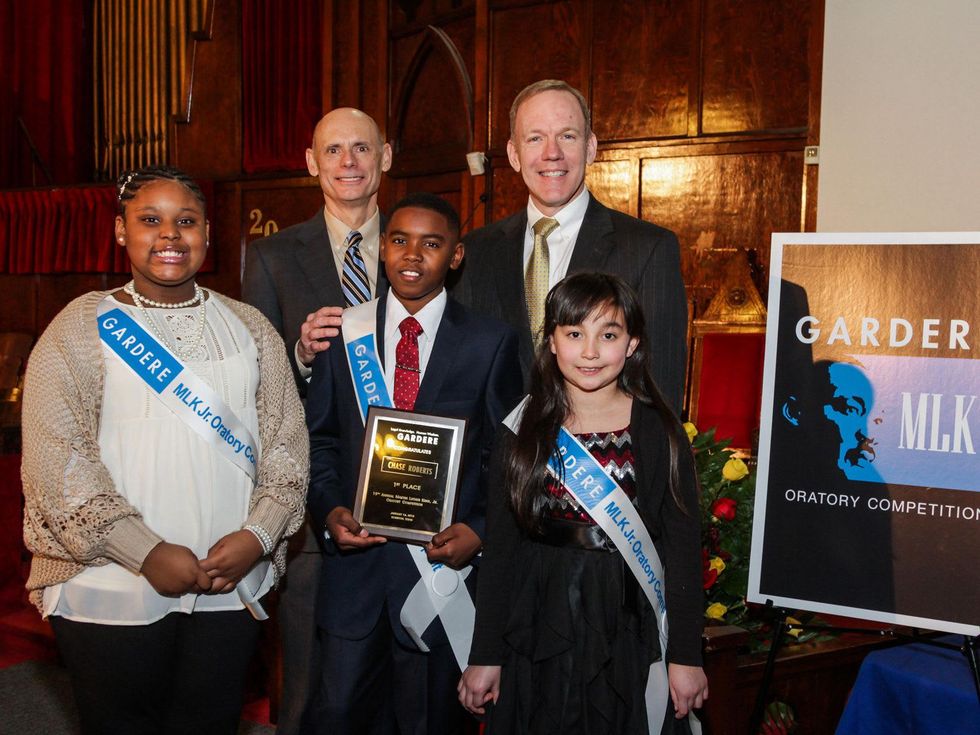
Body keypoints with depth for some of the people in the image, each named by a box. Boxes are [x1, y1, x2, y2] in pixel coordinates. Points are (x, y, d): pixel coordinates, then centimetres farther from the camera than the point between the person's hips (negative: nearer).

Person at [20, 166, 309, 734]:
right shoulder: (82, 327, -2)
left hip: (231, 586, 3)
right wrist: (148, 553, -14)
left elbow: (287, 442, 5)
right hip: (111, 592, -2)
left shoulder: (250, 328, 8)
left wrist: (257, 536, -9)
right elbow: (56, 459, -9)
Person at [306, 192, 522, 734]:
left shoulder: (491, 343, -2)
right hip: (354, 560, 2)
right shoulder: (341, 331, 3)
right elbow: (318, 439, 8)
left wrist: (480, 531, -12)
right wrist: (330, 510, -7)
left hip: (444, 560, -1)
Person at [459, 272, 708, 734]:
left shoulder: (659, 433, -5)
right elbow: (499, 551, 1)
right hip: (538, 642, 1)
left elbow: (683, 550, -3)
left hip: (632, 641, -1)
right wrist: (485, 656, 1)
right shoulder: (521, 432, -2)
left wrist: (686, 656, -5)